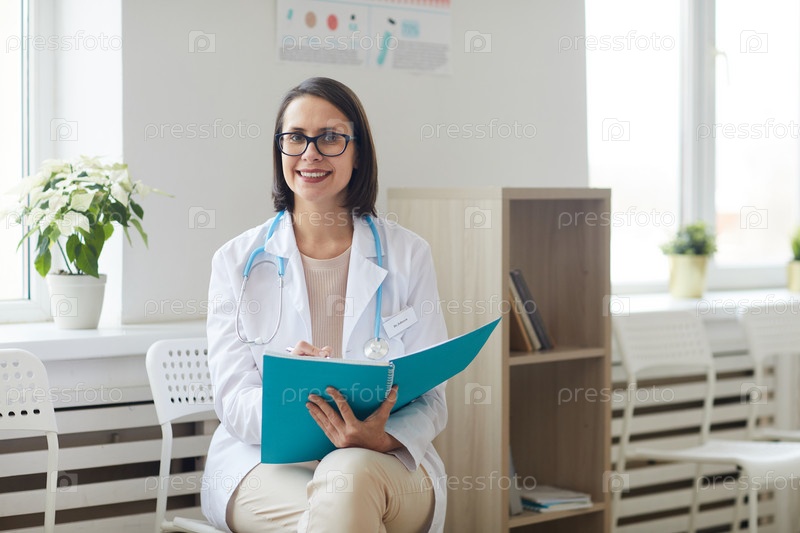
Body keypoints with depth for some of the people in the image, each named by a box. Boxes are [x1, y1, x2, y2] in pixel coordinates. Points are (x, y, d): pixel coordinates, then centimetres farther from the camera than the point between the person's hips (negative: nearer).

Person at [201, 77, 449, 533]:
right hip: (266, 466, -1)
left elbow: (429, 399, 4)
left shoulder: (408, 256, 8)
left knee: (349, 477, -36)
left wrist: (383, 439, -21)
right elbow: (233, 400, 0)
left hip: (387, 465, 1)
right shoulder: (237, 261, 8)